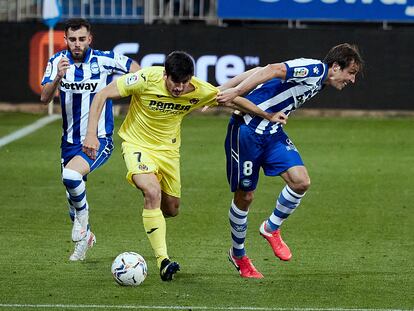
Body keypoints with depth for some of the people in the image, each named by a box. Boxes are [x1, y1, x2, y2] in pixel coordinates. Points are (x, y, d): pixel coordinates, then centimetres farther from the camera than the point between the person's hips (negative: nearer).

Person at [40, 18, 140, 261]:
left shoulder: (105, 60, -13)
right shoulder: (58, 61, -6)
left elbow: (136, 69, 2)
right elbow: (45, 98, -17)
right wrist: (58, 78, -34)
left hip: (99, 139, -4)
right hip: (70, 140, 4)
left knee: (71, 175, -30)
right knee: (73, 196, 13)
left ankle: (83, 214, -2)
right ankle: (85, 237, 40)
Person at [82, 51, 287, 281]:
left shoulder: (200, 91, -18)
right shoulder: (146, 79, -28)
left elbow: (233, 100, -1)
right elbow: (102, 96, -22)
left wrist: (268, 116, 0)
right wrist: (91, 134, -28)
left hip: (168, 149, 4)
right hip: (137, 144, -4)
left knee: (171, 209, 10)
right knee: (153, 192, -29)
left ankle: (152, 214, 49)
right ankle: (163, 261, -26)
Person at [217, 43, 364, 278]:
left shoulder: (318, 83, 14)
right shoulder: (316, 69, -15)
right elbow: (273, 70, -27)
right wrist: (236, 92, -32)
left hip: (272, 131, 8)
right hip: (247, 129, -8)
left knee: (301, 181, -10)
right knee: (245, 196, 4)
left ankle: (271, 228, 12)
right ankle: (238, 254, 23)